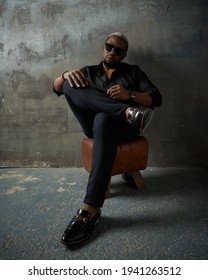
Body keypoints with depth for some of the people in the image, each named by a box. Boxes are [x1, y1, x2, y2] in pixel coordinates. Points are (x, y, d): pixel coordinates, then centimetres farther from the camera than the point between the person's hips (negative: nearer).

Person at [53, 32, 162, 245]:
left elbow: (156, 99, 6)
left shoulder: (133, 72, 18)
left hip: (123, 126, -2)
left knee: (104, 119, -40)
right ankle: (126, 111, -36)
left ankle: (91, 210, -45)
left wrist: (129, 95, -14)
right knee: (70, 84, -18)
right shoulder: (89, 71, 23)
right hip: (95, 125, 3)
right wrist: (66, 75, -14)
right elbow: (57, 88, 11)